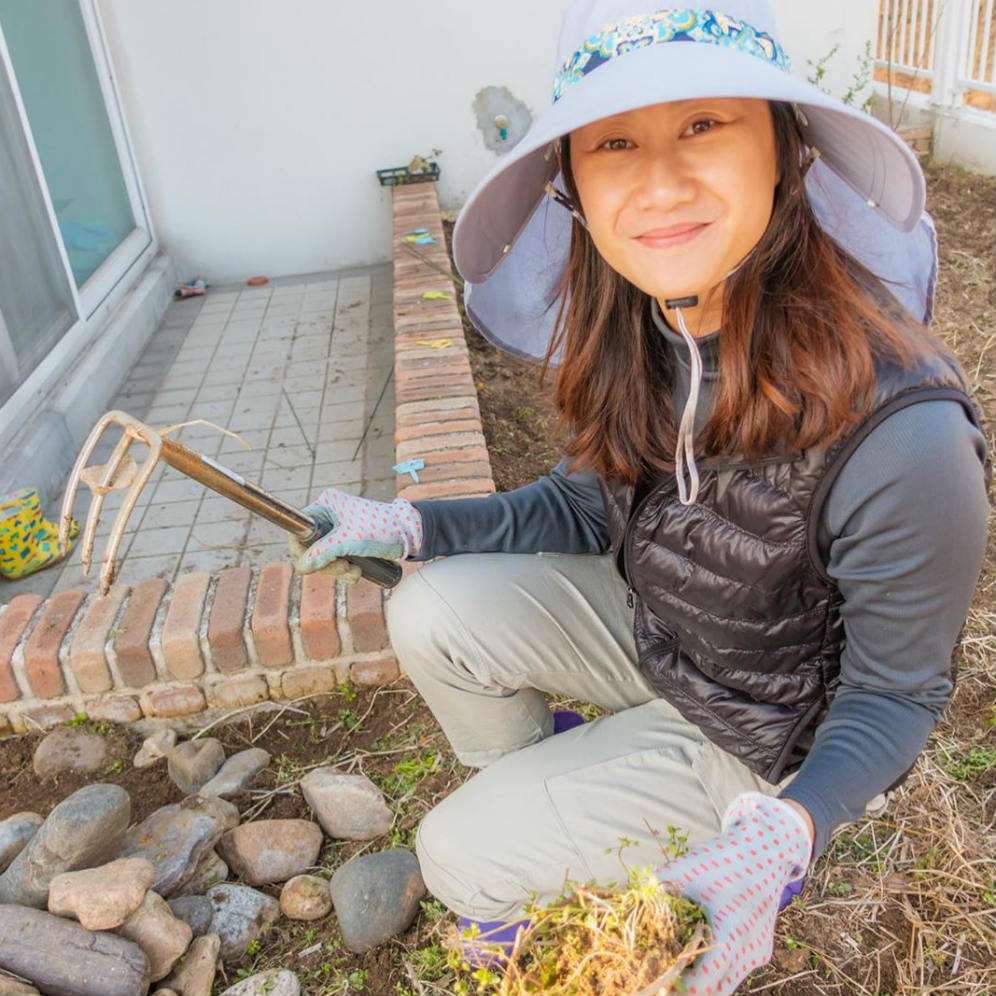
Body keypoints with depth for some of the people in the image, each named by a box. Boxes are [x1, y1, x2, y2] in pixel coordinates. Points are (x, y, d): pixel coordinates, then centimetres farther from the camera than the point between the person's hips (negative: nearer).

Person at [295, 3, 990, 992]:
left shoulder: (903, 436, -36)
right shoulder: (641, 332, -15)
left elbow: (895, 695, -20)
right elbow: (588, 505, 0)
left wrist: (784, 835, -37)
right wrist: (407, 525, -6)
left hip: (754, 727, -5)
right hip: (650, 627, 6)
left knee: (458, 859, -3)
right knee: (428, 616, -4)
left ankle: (745, 842, 17)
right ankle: (536, 790, 23)